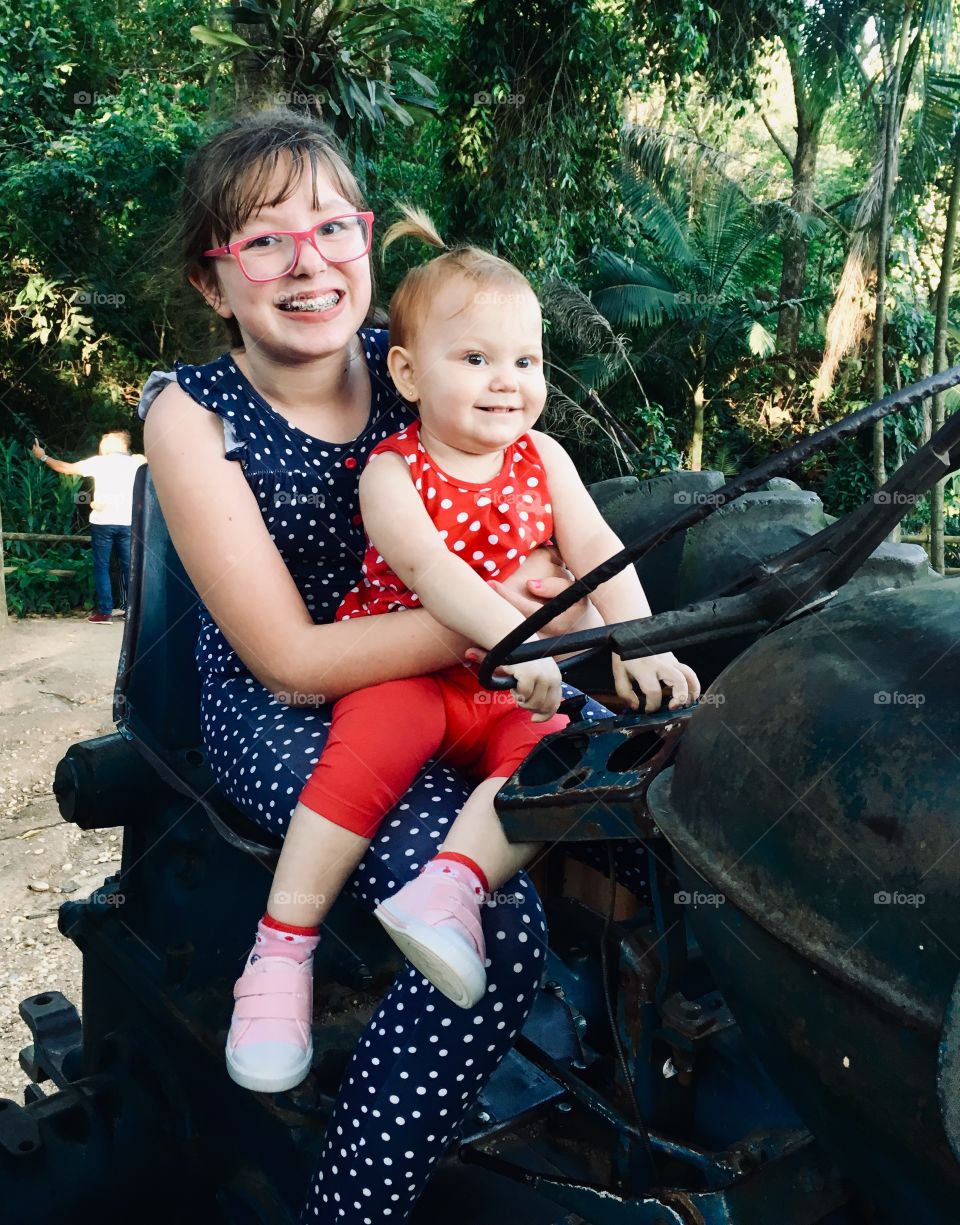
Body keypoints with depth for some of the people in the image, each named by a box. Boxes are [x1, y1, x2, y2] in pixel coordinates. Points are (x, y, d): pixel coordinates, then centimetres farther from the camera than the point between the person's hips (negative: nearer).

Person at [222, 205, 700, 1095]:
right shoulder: (391, 470, -6)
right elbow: (425, 564, -24)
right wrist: (514, 636, -39)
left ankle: (448, 888, -38)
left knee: (556, 751, -26)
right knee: (373, 747, -31)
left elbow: (595, 548, -3)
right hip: (403, 673, -3)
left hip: (511, 688, 4)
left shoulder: (541, 457, 7)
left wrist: (634, 640, -20)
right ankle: (281, 952, -24)